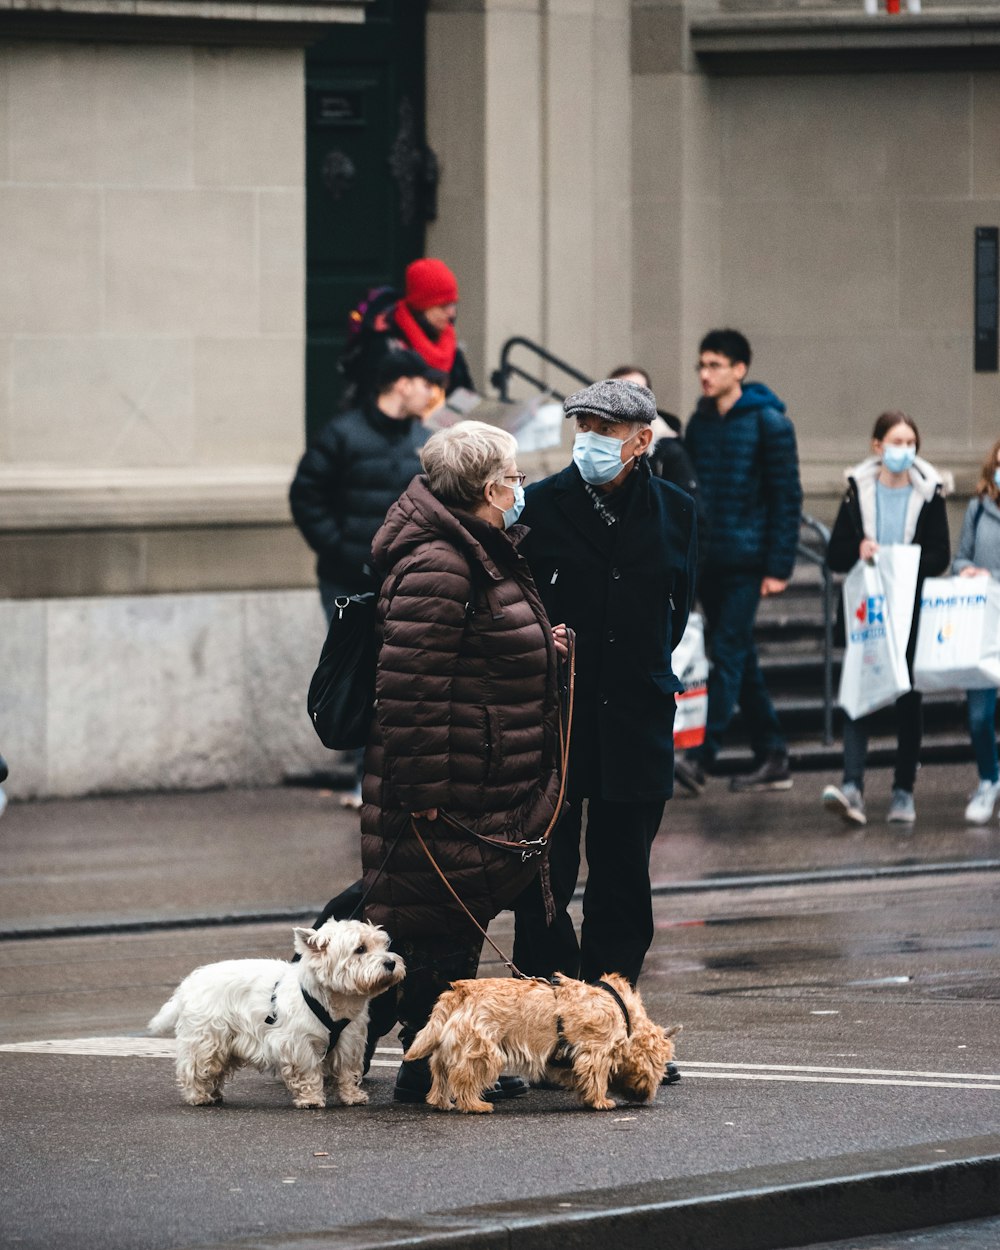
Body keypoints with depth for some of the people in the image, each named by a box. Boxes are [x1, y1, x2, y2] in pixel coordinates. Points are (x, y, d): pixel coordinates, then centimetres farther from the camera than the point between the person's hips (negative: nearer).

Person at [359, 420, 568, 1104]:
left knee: (464, 918, 14)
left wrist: (539, 645, 13)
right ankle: (429, 1066, 0)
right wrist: (424, 790, -24)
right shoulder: (437, 565, -18)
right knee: (439, 925, -5)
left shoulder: (483, 555, 16)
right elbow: (413, 682, -23)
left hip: (491, 787, 11)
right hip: (448, 793, -11)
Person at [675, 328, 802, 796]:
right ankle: (772, 759, 15)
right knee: (739, 657, 9)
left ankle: (702, 756, -16)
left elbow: (787, 498, -8)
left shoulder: (768, 423, -6)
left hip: (746, 561, -7)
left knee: (728, 653, -12)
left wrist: (779, 567, -13)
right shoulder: (699, 424, 12)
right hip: (706, 560, 7)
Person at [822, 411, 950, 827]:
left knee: (909, 699, 5)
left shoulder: (929, 493, 2)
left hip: (912, 612, 0)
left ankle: (903, 791, 13)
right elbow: (835, 556, 3)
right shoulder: (859, 491, 3)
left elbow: (940, 557, -2)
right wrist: (858, 552, -18)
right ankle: (852, 787, -20)